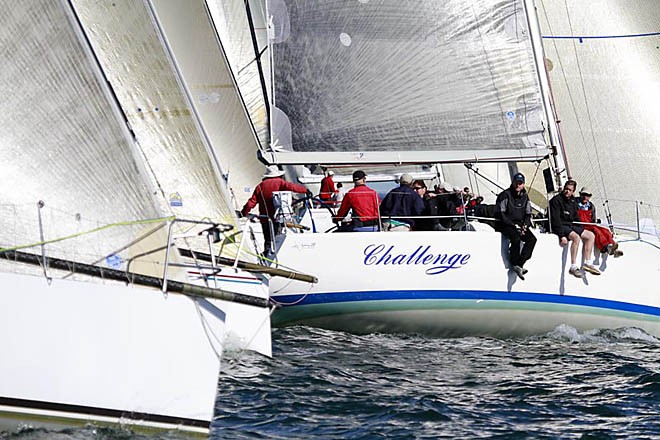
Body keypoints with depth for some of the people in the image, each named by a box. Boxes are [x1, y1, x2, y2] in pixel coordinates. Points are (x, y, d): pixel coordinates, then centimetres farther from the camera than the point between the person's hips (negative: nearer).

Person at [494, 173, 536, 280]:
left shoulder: (524, 197, 12)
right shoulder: (505, 195, -7)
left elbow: (528, 214, 17)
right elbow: (500, 214, -11)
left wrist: (525, 225, -4)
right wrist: (513, 225, -17)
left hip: (520, 224, 6)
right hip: (505, 225, -6)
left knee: (532, 239, -19)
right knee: (516, 238, -34)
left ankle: (520, 264, -22)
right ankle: (514, 264, -18)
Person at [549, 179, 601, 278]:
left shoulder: (573, 201, 13)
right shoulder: (556, 200, -12)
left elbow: (576, 218, 21)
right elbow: (555, 220, -19)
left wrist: (582, 231, 9)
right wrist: (562, 236, -27)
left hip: (570, 225, 9)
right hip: (559, 227, -9)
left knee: (590, 235, 2)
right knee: (576, 237, -32)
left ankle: (587, 263, 1)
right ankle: (573, 267, -31)